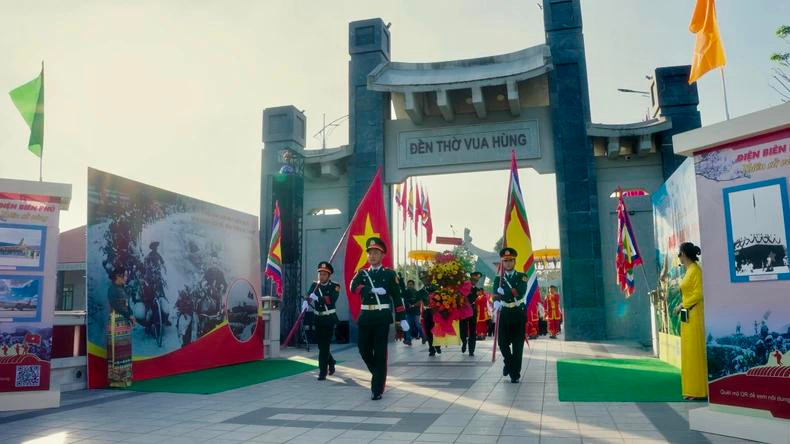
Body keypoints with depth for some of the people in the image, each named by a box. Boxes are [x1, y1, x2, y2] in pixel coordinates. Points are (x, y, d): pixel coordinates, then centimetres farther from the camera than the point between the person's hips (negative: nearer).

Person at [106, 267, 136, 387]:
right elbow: (116, 306, -15)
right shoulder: (112, 288, -8)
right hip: (116, 322, -8)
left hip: (125, 322, 8)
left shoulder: (122, 289, 15)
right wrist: (129, 316, -9)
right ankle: (115, 378, -1)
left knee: (125, 349, 9)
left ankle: (124, 377, 14)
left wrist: (131, 316, -2)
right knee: (117, 350, -6)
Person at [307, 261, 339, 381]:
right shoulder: (314, 285, 4)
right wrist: (309, 301, -33)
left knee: (324, 345, -8)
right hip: (318, 319, 5)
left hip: (329, 319, -5)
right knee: (321, 344, 14)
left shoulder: (334, 287, -7)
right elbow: (309, 298, -10)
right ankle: (331, 362, 39)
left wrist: (317, 298, -34)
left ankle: (322, 372, -1)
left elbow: (331, 300, -22)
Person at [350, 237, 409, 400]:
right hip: (365, 317, 4)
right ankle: (378, 375, 33)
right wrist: (373, 290, -20)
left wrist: (402, 319, -3)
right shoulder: (362, 273, 11)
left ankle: (377, 389, 4)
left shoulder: (390, 274, 4)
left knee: (380, 354, -3)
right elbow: (353, 286, -9)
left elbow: (397, 297, 2)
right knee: (364, 350, 7)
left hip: (382, 317, -4)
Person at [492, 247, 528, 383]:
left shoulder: (522, 277, 3)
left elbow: (521, 292, -15)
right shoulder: (498, 279, 8)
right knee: (502, 342, 2)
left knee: (517, 345, -2)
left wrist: (504, 293, -21)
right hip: (504, 314, 2)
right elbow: (496, 295, -8)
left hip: (519, 314, -2)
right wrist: (496, 302, -30)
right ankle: (509, 363, 30)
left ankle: (515, 373, 6)